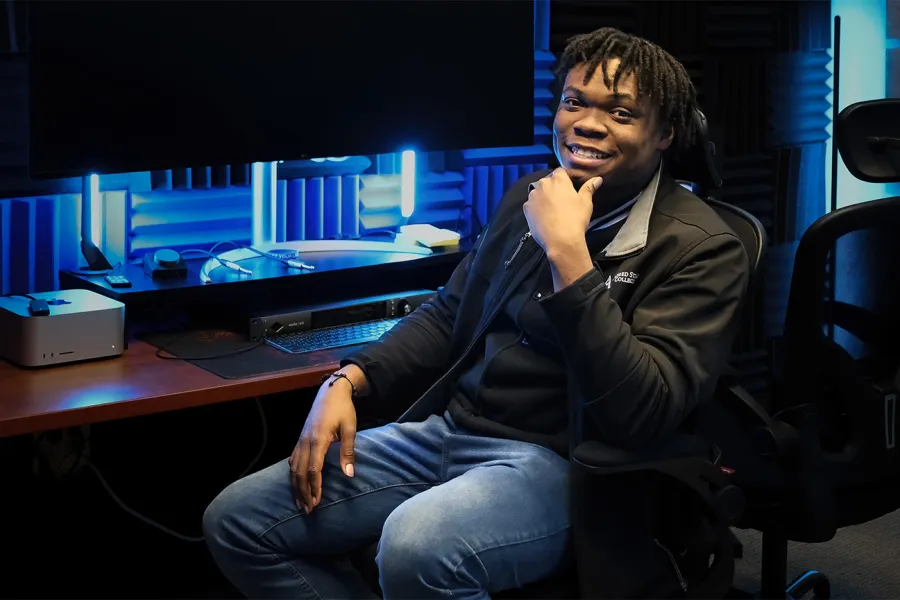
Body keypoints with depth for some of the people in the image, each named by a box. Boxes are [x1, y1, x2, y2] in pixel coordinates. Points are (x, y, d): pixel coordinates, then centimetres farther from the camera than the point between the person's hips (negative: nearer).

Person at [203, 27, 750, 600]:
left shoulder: (700, 248, -10)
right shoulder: (531, 196, 11)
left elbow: (640, 414, -24)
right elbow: (448, 315, 21)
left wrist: (566, 252, -25)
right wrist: (348, 380, 5)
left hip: (556, 461, -7)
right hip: (447, 429, 7)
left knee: (415, 550, -39)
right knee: (236, 520, -1)